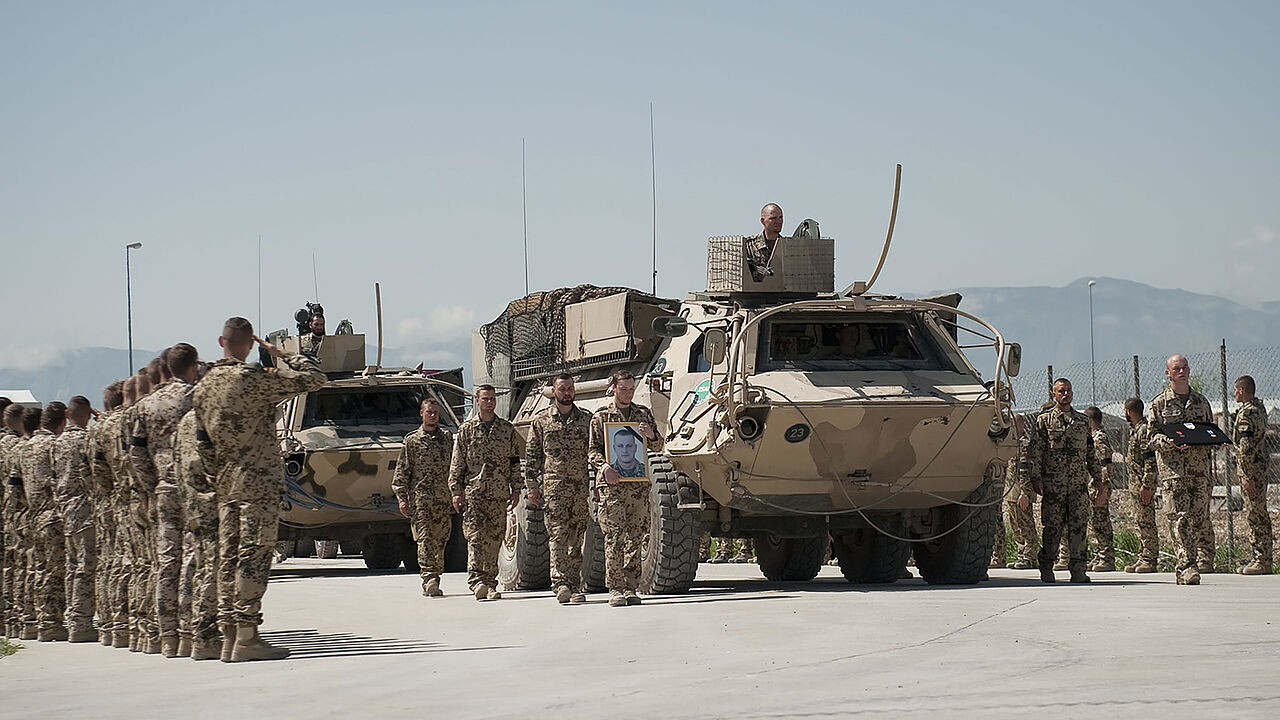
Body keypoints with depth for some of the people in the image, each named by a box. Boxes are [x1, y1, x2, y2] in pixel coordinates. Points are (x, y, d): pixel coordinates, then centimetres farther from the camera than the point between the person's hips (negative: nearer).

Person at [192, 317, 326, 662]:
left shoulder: (203, 387, 9)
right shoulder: (255, 380, -12)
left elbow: (202, 443, 12)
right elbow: (314, 378, -9)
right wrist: (281, 355, 2)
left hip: (226, 485, 7)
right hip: (258, 482, -7)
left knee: (229, 557, 8)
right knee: (253, 556, -7)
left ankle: (229, 636, 9)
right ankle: (247, 637, -10)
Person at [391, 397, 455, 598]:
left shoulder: (447, 438, 13)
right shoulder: (411, 440, 6)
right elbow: (402, 471, 6)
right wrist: (402, 497, -3)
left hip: (443, 499, 3)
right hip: (420, 497, -2)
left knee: (439, 541, 3)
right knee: (425, 540, -12)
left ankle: (433, 580, 12)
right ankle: (429, 579, -18)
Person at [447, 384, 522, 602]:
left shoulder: (507, 430, 11)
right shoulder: (466, 430, 7)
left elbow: (515, 462, 14)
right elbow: (457, 463, 6)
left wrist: (515, 490, 8)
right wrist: (456, 491, -1)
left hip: (499, 494, 2)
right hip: (473, 492, -2)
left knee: (494, 540, 2)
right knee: (476, 537, -13)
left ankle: (490, 583, 7)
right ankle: (477, 581, -19)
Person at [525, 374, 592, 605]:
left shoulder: (587, 419, 12)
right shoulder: (541, 422, 9)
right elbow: (531, 457, 10)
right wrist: (532, 487, 2)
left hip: (582, 488, 2)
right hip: (554, 488, -2)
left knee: (577, 539, 2)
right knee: (558, 535, -12)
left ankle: (575, 587, 6)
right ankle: (560, 583, -21)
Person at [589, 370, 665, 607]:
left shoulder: (643, 414, 16)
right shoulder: (601, 417, 7)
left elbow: (658, 447, 16)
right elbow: (593, 450, 4)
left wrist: (651, 436, -6)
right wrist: (604, 467, -16)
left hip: (639, 483, 3)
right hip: (611, 483, -3)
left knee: (635, 537, 3)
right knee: (614, 536, -10)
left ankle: (631, 588, 8)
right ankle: (615, 589, -10)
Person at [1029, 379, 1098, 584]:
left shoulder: (1082, 421, 16)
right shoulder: (1044, 420, 5)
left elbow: (1090, 452, 21)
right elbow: (1036, 451, 0)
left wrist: (1097, 477, 15)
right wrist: (1037, 478, -8)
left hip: (1079, 483, 3)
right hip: (1053, 483, -3)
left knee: (1078, 526, -3)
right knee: (1052, 527, -2)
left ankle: (1077, 569, -2)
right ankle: (1046, 569, 7)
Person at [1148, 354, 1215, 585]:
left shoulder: (1201, 401, 16)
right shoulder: (1159, 404, 4)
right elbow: (1154, 437, 1)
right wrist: (1171, 442, -19)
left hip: (1199, 465, 4)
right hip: (1172, 466, -4)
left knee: (1199, 517, 1)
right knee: (1180, 517, -13)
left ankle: (1183, 564, 15)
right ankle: (1186, 566, -17)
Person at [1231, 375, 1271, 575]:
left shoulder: (1245, 413, -17)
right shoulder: (1260, 408, 12)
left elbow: (1245, 448, -21)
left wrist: (1246, 476, -21)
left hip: (1250, 468, -10)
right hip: (1261, 465, 10)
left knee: (1255, 514, -7)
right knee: (1259, 514, 13)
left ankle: (1262, 561, -5)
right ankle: (1262, 558, 18)